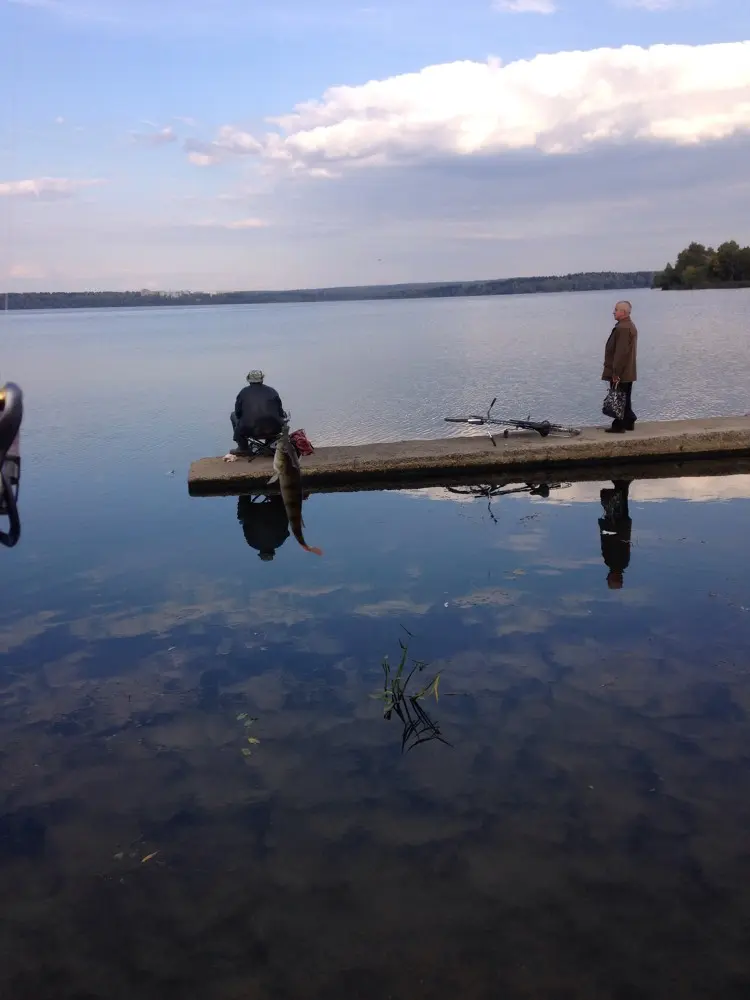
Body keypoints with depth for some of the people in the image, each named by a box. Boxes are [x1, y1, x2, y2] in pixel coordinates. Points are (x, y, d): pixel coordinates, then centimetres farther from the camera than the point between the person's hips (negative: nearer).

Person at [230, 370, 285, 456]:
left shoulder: (243, 392, 8)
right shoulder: (272, 391, 11)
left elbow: (238, 413, 10)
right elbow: (280, 413, 10)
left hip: (249, 431, -1)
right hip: (273, 430, 2)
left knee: (233, 415, 25)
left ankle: (243, 448, 21)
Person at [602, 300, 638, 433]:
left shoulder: (622, 328, -20)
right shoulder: (630, 326, 15)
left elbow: (621, 352, -25)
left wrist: (616, 373, -24)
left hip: (620, 373, -10)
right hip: (628, 372, 10)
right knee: (625, 399, 16)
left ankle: (619, 426, 2)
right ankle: (629, 422, 22)